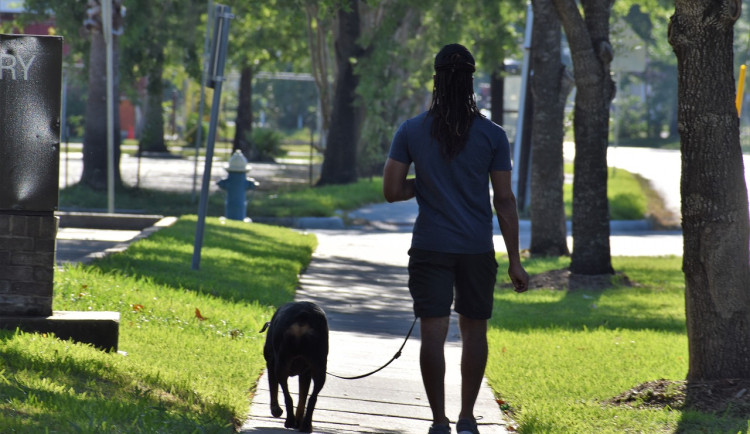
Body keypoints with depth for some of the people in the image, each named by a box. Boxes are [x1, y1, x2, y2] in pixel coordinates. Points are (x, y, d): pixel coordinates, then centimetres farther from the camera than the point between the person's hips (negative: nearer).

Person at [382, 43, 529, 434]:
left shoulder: (411, 132, -2)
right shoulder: (491, 135, -3)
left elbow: (392, 191, -2)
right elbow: (505, 201, -2)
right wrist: (515, 262, 3)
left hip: (430, 249, 0)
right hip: (477, 250, 1)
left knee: (433, 334, 0)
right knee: (474, 331, 13)